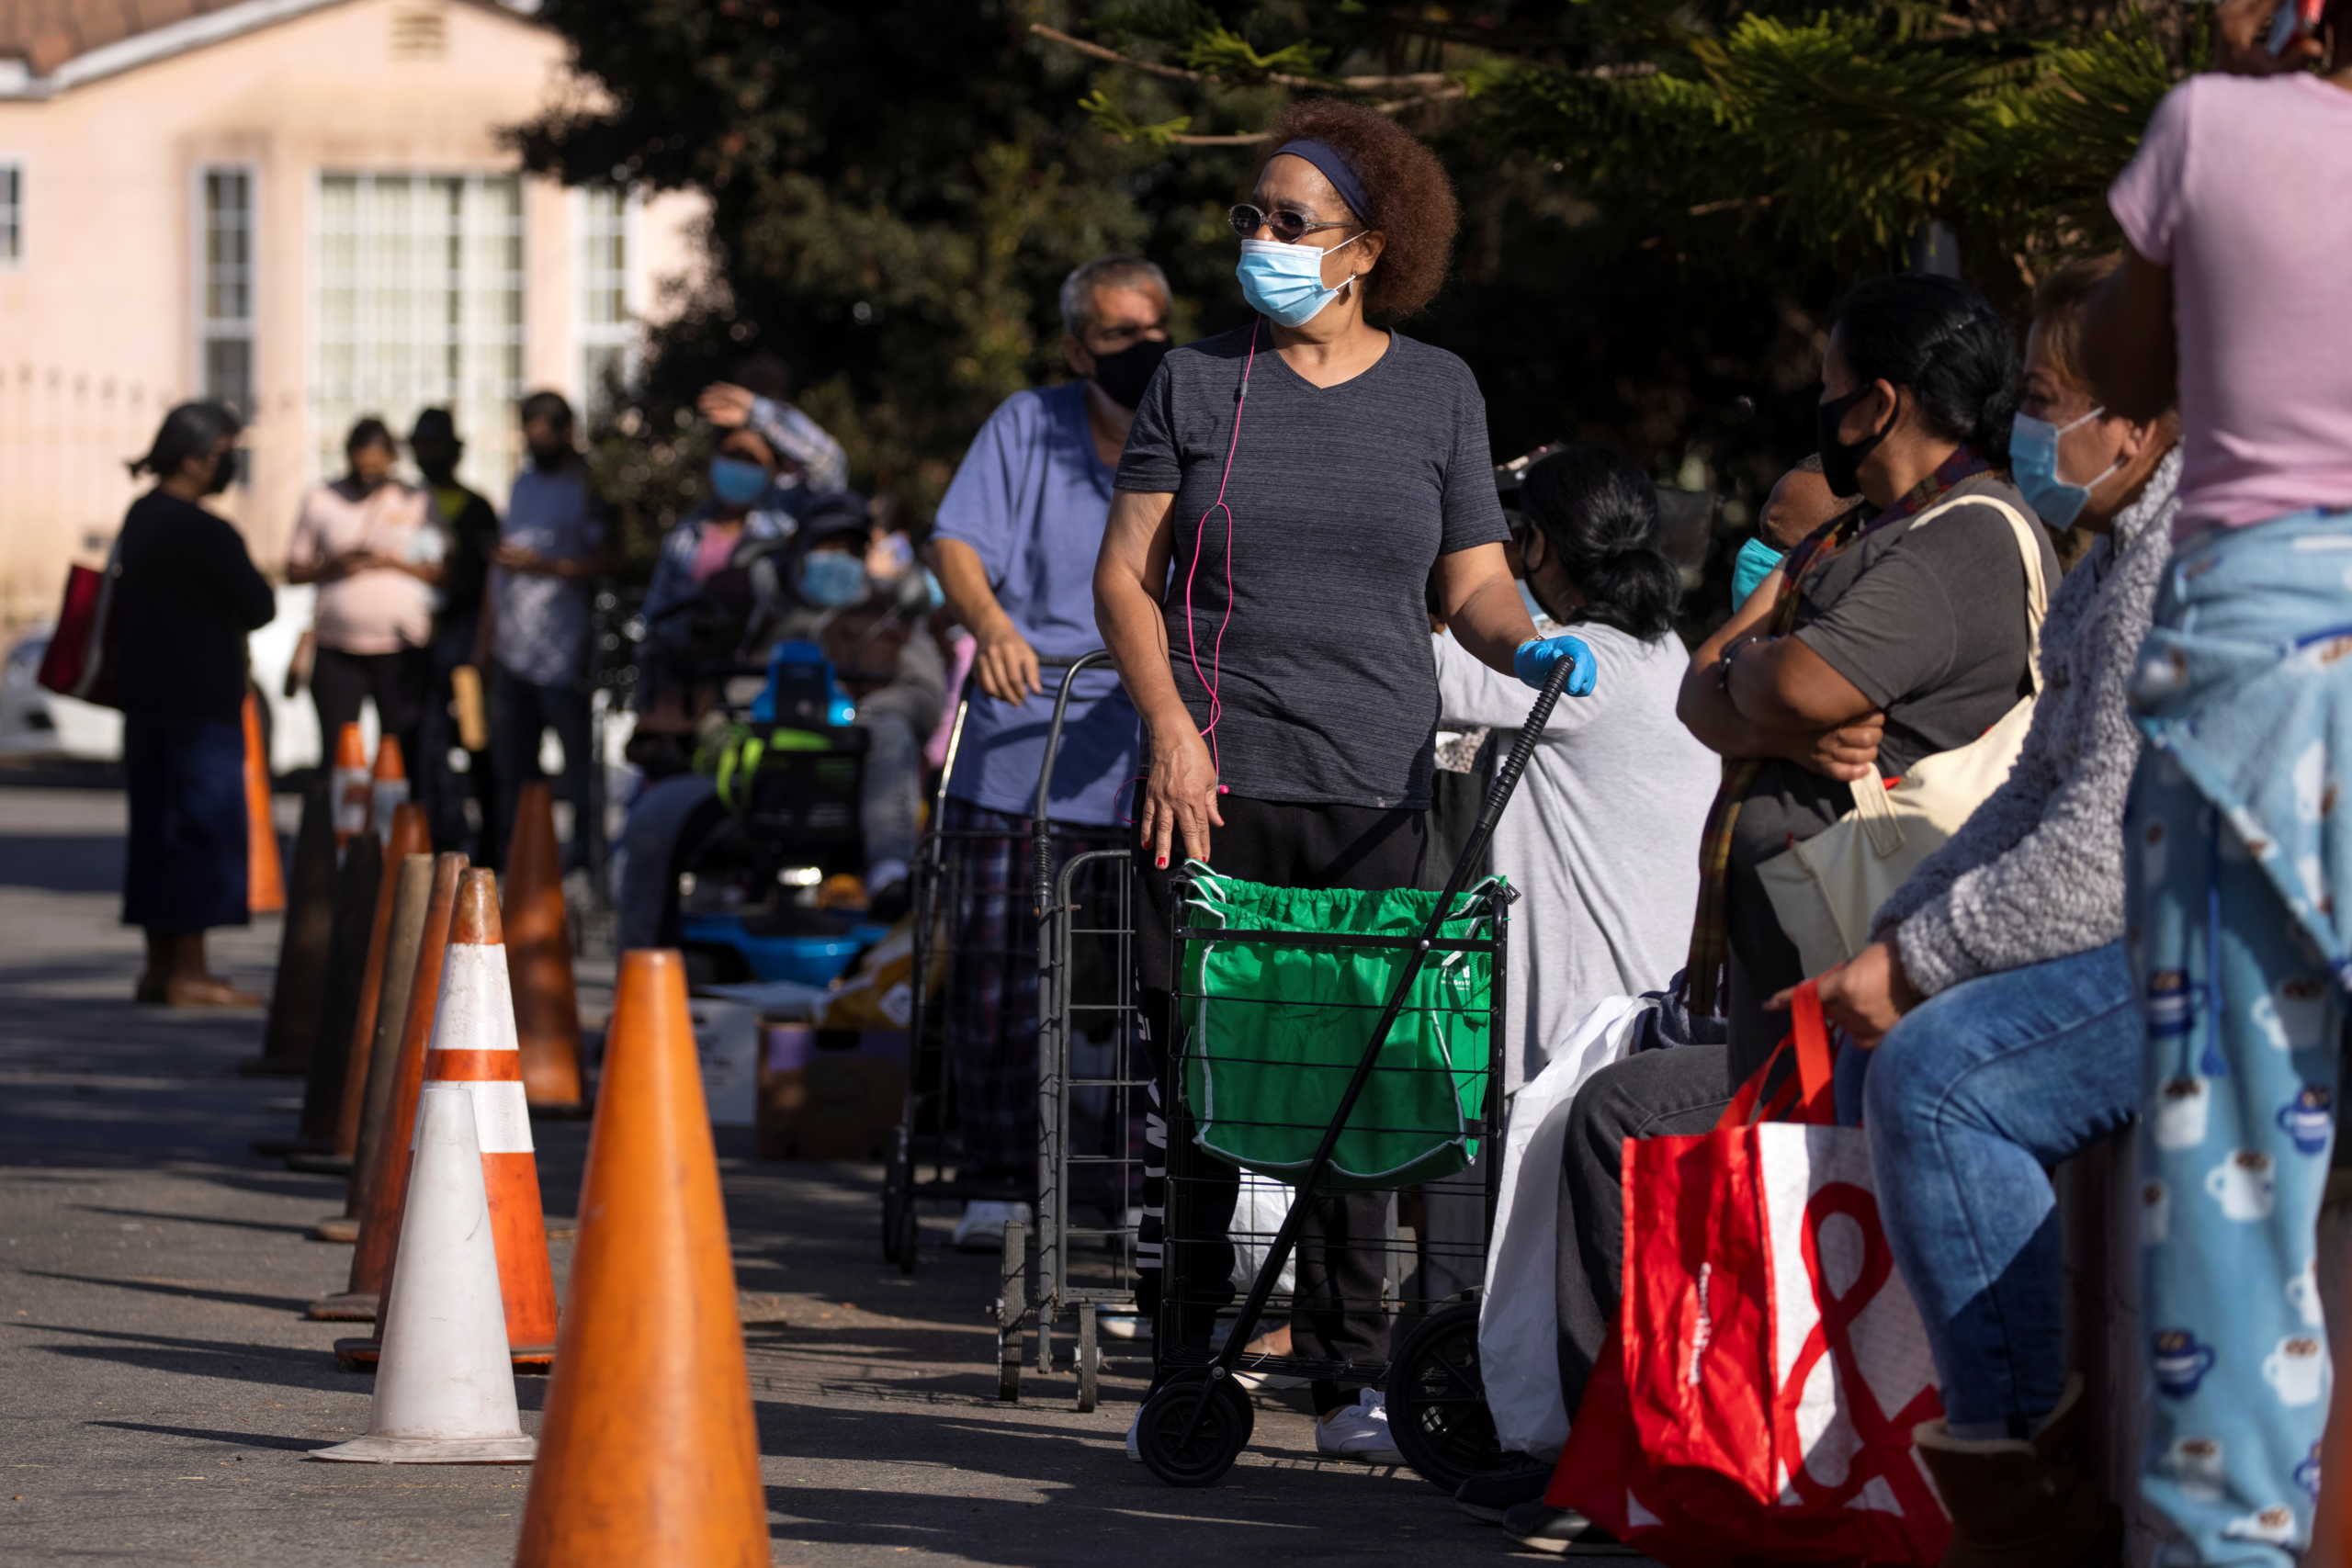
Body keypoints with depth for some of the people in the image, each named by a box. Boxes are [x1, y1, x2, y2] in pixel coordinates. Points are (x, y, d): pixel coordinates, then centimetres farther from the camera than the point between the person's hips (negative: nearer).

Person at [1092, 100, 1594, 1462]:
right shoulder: (1199, 382, 9)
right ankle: (1185, 1360, 3)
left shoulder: (1436, 391, 10)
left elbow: (1474, 584, 11)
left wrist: (1530, 643, -11)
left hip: (1372, 785, 0)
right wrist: (1171, 724, -6)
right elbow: (1127, 572, 7)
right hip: (1214, 781, 0)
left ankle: (1350, 1370, 5)